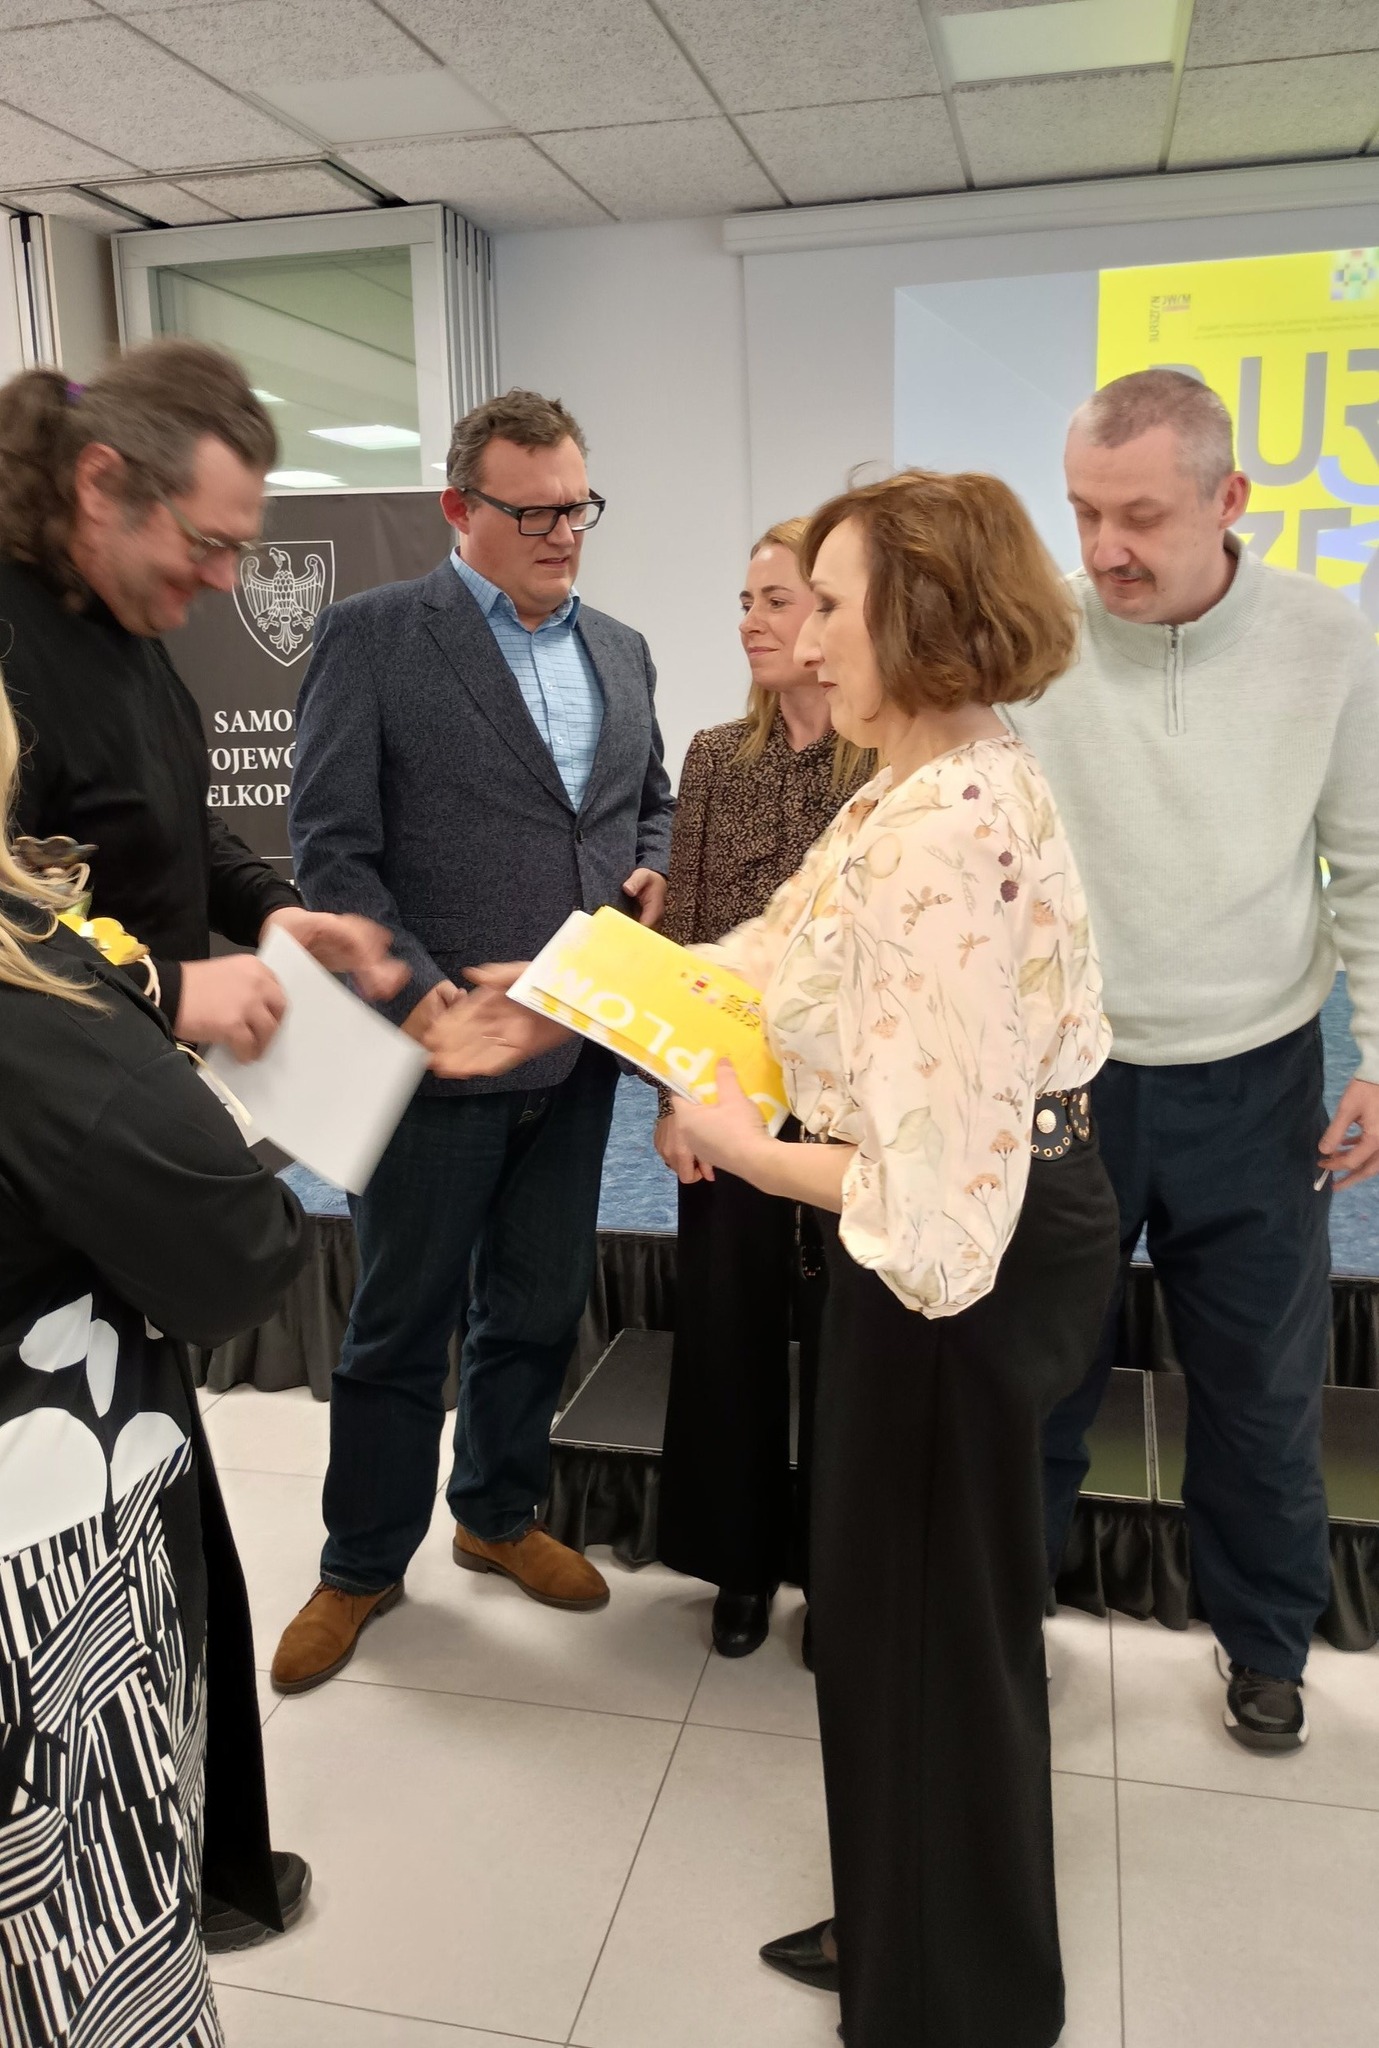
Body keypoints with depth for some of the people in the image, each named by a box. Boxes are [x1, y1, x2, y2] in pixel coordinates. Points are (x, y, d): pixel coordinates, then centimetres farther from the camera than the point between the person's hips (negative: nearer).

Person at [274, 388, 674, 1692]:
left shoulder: (619, 651, 12)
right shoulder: (371, 637, -7)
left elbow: (652, 798, 23)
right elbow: (332, 849, -11)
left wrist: (651, 868, 1)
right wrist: (419, 995, -21)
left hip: (575, 1045, 6)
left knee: (538, 1309, 18)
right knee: (401, 1325, 9)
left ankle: (500, 1514, 40)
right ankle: (362, 1563, 30)